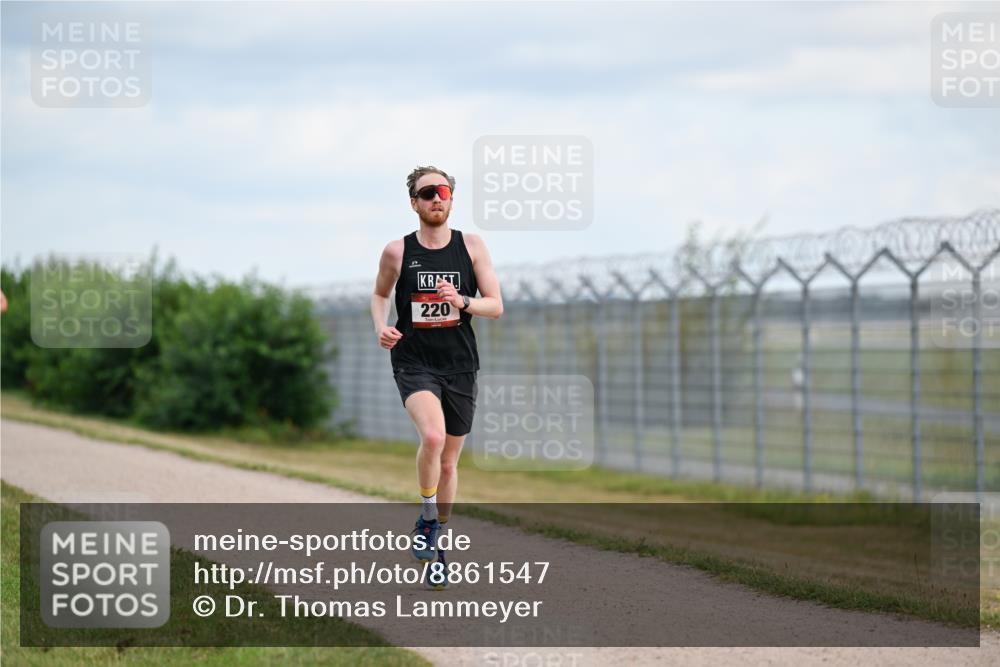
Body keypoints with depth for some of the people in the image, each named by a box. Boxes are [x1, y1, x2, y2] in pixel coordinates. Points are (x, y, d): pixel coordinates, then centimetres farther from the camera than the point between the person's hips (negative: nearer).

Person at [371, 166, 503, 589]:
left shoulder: (472, 247, 1)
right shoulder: (397, 252, 0)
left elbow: (496, 305, 2)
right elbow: (380, 294, 17)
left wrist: (462, 302, -18)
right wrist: (381, 327, -3)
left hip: (459, 366, 2)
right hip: (414, 361, -2)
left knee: (448, 463, 10)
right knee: (432, 435, -29)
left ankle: (436, 543, 28)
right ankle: (427, 518, -7)